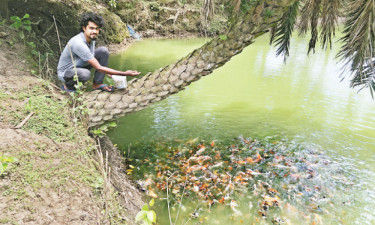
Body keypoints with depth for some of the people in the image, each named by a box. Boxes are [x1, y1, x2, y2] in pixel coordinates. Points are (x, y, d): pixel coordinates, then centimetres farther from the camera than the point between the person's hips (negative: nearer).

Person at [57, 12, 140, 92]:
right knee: (85, 74, -42)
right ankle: (68, 85, -7)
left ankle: (97, 84, -2)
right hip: (65, 71, -8)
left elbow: (92, 57, 12)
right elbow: (98, 68, -32)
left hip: (80, 66, 8)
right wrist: (124, 73, -32)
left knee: (103, 51, -8)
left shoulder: (91, 37, -8)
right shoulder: (78, 43, -34)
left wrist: (106, 73, 7)